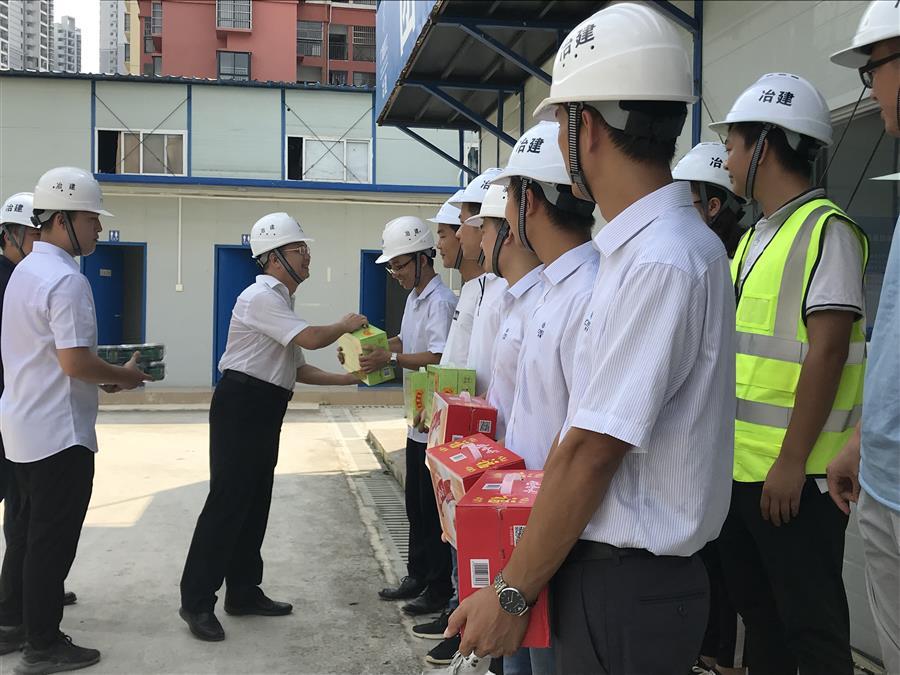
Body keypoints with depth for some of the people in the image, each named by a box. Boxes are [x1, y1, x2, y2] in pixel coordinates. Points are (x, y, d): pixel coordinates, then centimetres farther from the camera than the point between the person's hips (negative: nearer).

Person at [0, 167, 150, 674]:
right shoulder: (67, 280, -21)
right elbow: (75, 361, -26)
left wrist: (102, 378, 11)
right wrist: (125, 376, -10)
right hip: (58, 433, -10)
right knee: (54, 537, 2)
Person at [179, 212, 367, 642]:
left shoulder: (278, 301, 18)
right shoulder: (262, 297, -13)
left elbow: (297, 369, 18)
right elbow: (311, 340, -22)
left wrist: (347, 379, 10)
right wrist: (345, 326, -3)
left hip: (264, 412, 10)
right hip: (240, 407, -10)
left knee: (255, 504, 14)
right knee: (227, 502, -7)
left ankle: (244, 593, 24)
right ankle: (196, 602, 1)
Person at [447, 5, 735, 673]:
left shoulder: (661, 261, -22)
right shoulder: (639, 246, 8)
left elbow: (591, 452, -22)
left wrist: (512, 593, -14)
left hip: (626, 590, -8)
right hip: (607, 565, 9)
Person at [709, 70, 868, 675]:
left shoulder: (825, 228, -11)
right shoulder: (754, 237, 14)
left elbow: (827, 351, -18)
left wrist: (791, 462, -20)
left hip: (793, 473, -8)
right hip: (741, 465, 8)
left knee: (809, 624, 4)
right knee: (756, 608, 18)